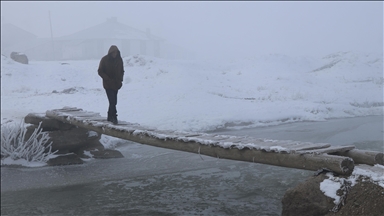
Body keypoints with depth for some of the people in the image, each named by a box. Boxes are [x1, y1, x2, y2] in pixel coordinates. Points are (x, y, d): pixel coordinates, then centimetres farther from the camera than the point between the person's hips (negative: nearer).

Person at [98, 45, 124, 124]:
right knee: (113, 101, -14)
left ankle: (110, 117, 23)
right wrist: (108, 79, -15)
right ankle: (114, 117, -11)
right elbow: (100, 71, -5)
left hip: (116, 84, 5)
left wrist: (120, 80, 1)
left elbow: (122, 71, 15)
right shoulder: (104, 60, -8)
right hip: (108, 85, -5)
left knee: (113, 102, 10)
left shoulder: (119, 60, 4)